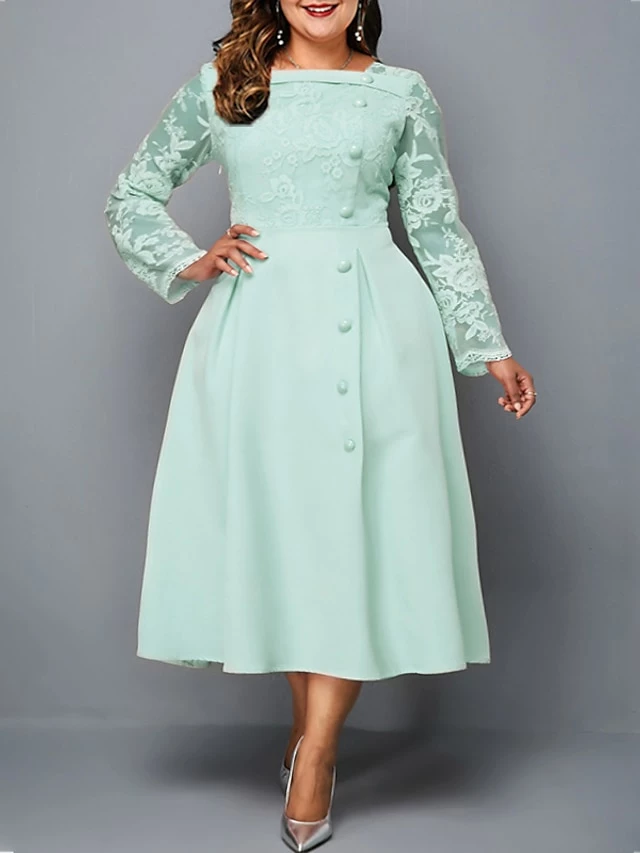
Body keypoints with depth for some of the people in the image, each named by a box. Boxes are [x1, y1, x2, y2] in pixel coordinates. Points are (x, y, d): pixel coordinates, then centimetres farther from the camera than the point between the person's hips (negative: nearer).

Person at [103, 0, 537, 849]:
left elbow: (441, 229, 11)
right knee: (273, 520, 3)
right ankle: (309, 724, 21)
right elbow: (132, 193, 18)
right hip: (258, 327, 1)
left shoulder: (403, 93, 10)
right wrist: (190, 260, 1)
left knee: (358, 526, -4)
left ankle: (315, 750, 7)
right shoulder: (220, 84, 10)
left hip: (373, 327, 0)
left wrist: (489, 346, 6)